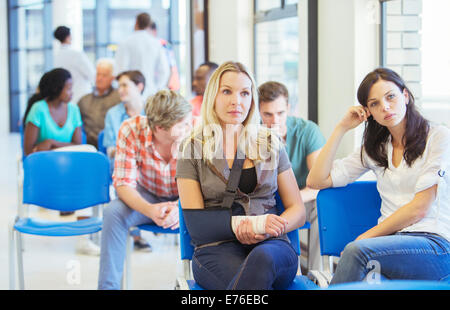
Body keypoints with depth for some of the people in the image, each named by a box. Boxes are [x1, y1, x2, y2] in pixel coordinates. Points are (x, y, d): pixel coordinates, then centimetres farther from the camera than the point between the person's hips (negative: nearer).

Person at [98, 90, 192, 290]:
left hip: (183, 199, 0)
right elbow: (124, 184, -21)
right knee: (113, 212, -29)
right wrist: (150, 210, -42)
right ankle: (108, 286, -18)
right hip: (147, 197, 1)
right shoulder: (131, 130, -23)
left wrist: (179, 208, -45)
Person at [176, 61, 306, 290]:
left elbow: (298, 211, 16)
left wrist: (270, 227, -8)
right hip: (217, 248, -2)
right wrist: (254, 224, -11)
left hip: (270, 247, 2)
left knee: (262, 258, -38)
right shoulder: (193, 149, 10)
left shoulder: (270, 144, 17)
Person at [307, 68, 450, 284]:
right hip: (392, 240, 3)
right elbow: (316, 181, 14)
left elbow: (419, 208, -5)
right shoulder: (375, 149, 20)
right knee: (370, 279, -36)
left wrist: (365, 238, -6)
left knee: (357, 251, -33)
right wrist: (342, 128, 12)